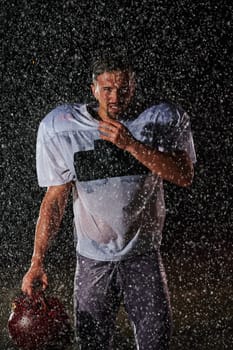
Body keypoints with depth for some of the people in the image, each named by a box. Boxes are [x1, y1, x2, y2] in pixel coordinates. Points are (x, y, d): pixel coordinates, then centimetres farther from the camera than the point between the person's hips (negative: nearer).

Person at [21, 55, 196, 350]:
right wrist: (37, 262, -7)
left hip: (143, 256, 0)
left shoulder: (161, 122, -4)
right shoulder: (64, 129, -4)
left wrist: (130, 144, -24)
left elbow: (184, 176, -16)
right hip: (92, 261, 0)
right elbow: (55, 199, -1)